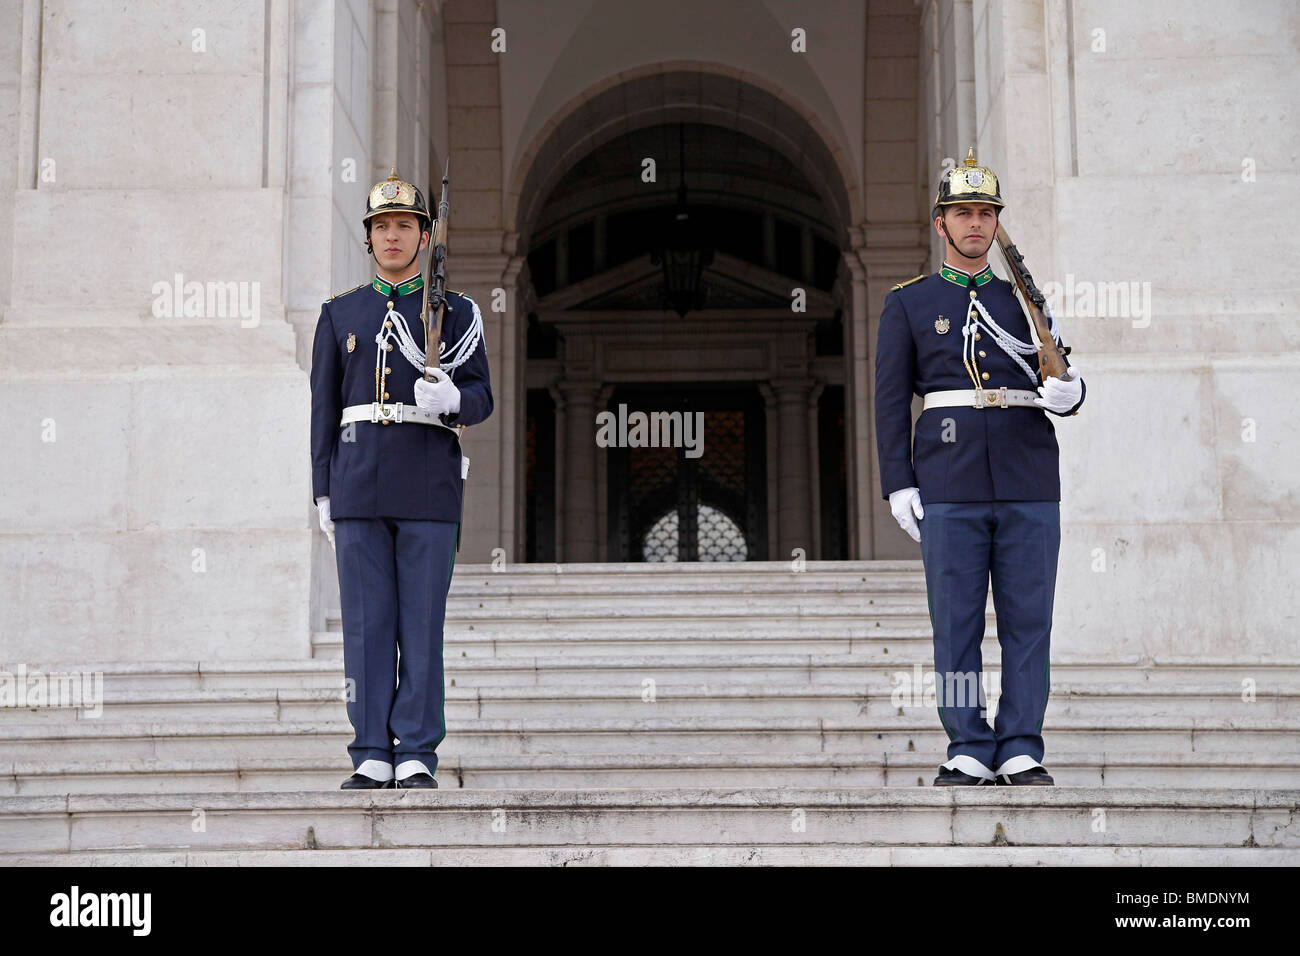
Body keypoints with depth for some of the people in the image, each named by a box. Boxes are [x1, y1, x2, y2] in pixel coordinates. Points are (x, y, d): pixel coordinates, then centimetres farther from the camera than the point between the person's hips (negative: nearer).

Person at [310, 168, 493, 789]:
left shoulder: (457, 312, 8)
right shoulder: (340, 313, 13)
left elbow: (481, 399, 3)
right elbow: (325, 405, 12)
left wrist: (449, 399, -21)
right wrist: (324, 494, 6)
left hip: (429, 487, -2)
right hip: (359, 486, 2)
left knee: (422, 622, -1)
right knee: (367, 622, 0)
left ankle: (416, 757, 4)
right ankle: (372, 757, 5)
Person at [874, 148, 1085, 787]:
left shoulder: (1024, 300, 16)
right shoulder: (908, 304, 10)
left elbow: (1061, 384, 15)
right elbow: (891, 400, 6)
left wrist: (1067, 393, -11)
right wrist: (898, 484, -3)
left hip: (1029, 482, 2)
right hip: (949, 486, -2)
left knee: (1028, 618, 1)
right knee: (956, 620, -1)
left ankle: (1022, 752, 8)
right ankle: (969, 753, 7)